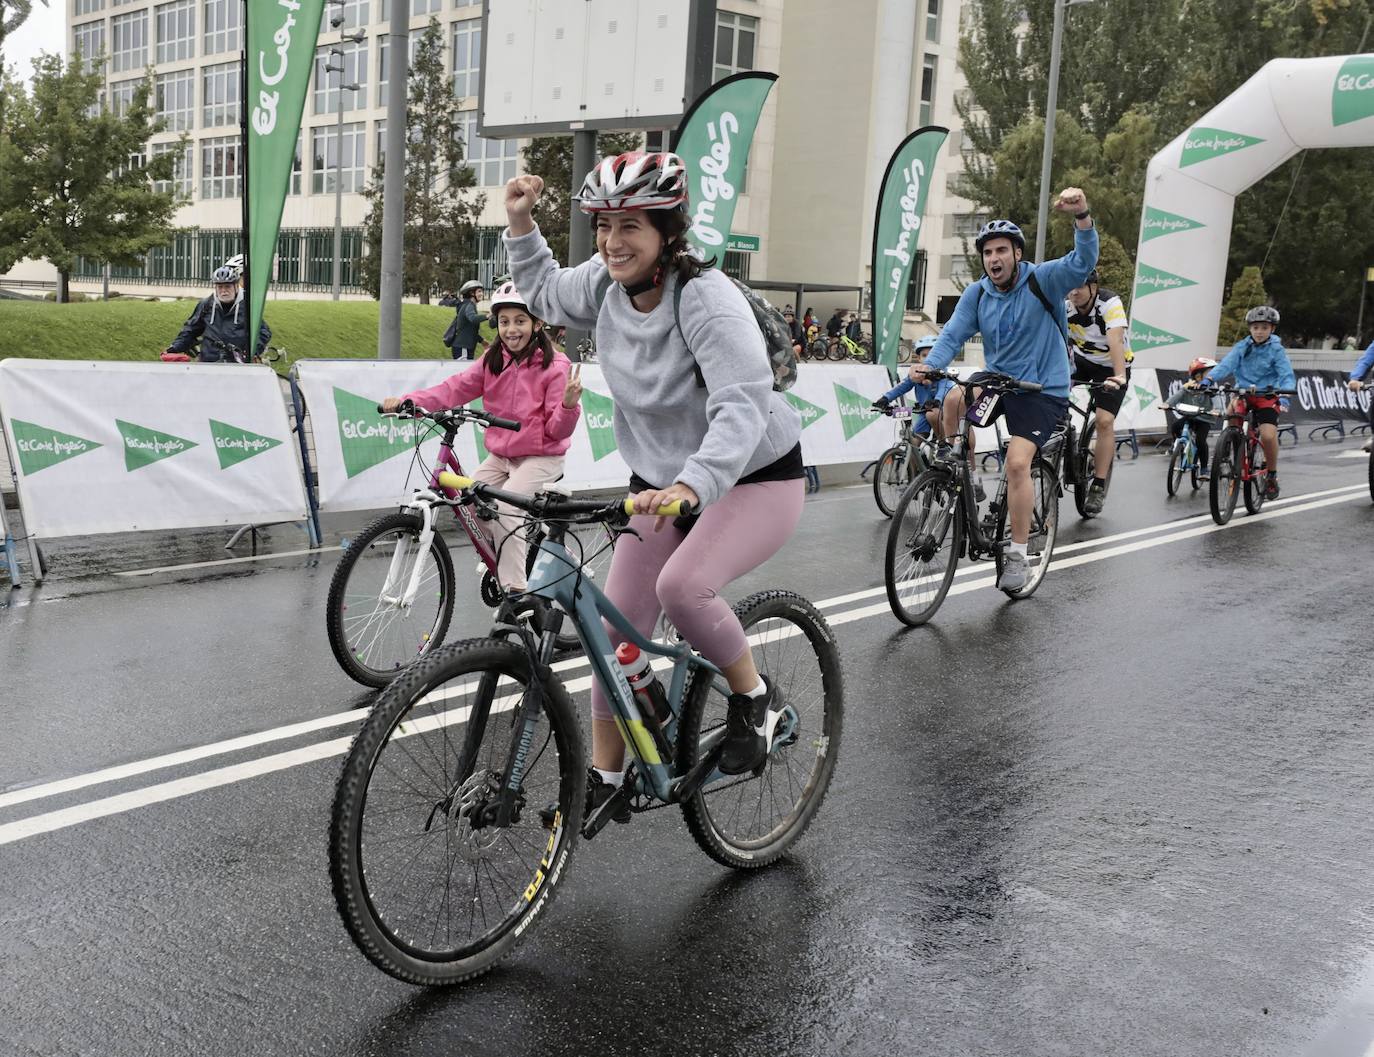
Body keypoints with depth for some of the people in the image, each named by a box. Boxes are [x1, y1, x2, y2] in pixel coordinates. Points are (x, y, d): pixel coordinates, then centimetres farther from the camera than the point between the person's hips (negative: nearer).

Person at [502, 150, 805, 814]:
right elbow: (544, 292, 18)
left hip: (754, 478, -7)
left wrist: (691, 485, -53)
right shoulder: (605, 285, -6)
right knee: (618, 627, 1)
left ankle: (754, 698, -4)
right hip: (661, 480, 7)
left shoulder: (707, 300, -27)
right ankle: (604, 780, 16)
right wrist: (519, 224, 4)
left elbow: (741, 409, -38)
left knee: (681, 585, -32)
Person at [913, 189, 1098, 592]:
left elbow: (1083, 261, -24)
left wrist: (1081, 216, -43)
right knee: (953, 399, -27)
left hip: (1043, 390, -4)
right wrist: (929, 365, -28)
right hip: (998, 381, 4)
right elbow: (954, 334, -7)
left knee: (1017, 462, -21)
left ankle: (1018, 556, -9)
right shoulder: (976, 294, 2)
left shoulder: (1043, 280, -9)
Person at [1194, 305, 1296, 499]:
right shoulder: (1242, 346, 0)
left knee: (1268, 435, -21)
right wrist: (1208, 379, -32)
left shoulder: (1277, 350, -5)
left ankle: (1272, 475, 3)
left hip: (1267, 397, -2)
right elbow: (1226, 364, -13)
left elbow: (1287, 376, -14)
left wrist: (1284, 396, -33)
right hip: (1243, 393, 2)